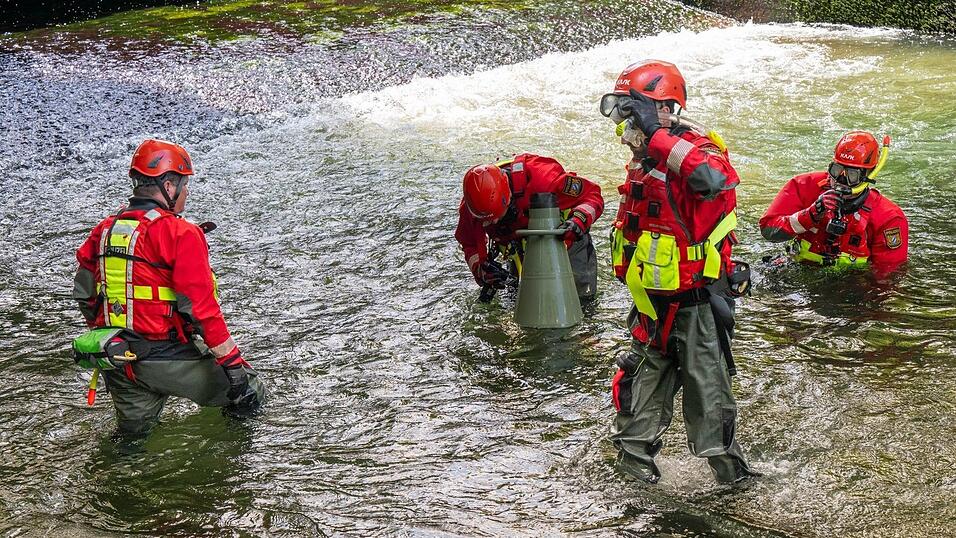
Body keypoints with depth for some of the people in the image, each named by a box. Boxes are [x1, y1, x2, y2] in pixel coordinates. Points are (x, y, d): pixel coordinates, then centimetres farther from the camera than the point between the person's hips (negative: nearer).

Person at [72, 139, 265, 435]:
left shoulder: (104, 230, 7)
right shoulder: (181, 234, -15)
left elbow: (85, 294, 14)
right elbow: (201, 308, -19)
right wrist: (233, 363, -14)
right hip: (164, 359, -7)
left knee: (133, 428, 25)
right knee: (249, 392, 7)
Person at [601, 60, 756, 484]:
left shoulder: (696, 149, -19)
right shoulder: (644, 162, 11)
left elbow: (714, 177, -45)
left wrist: (656, 134, -39)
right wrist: (640, 294, 26)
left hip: (697, 298, -9)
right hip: (655, 301, 9)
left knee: (705, 383, -1)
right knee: (646, 373, 19)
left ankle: (726, 464, 12)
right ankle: (634, 450, 34)